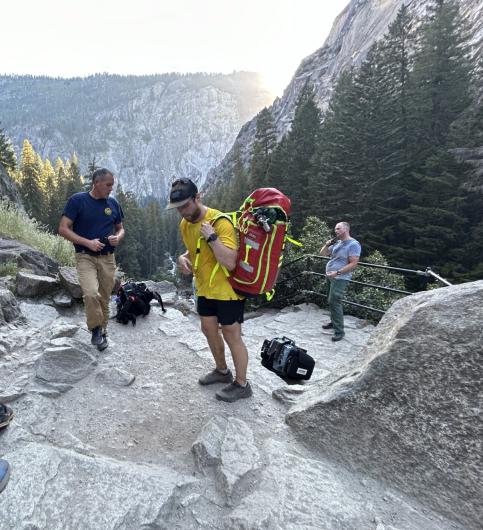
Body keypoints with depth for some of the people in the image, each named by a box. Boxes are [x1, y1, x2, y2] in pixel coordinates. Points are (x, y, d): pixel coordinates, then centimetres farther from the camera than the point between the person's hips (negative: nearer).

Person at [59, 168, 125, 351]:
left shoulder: (113, 203, 5)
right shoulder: (77, 200, -6)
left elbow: (120, 228, 16)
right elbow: (63, 229, -8)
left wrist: (118, 237, -7)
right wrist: (88, 242, -19)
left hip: (108, 258, 4)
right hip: (85, 257, -4)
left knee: (104, 298, 9)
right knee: (91, 294, -23)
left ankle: (103, 331, 28)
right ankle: (96, 328, 0)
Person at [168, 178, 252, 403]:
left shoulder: (220, 222, -25)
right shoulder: (185, 224, 0)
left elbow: (230, 263, -30)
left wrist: (212, 237, -34)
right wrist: (183, 258, -4)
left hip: (227, 290, -8)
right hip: (205, 289, 8)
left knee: (232, 336, 2)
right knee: (209, 330, 18)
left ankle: (241, 385, 21)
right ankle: (222, 371, 41)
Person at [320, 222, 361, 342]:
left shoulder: (353, 244, -13)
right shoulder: (337, 243, 11)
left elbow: (353, 264, -19)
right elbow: (322, 253, 17)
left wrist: (337, 272, -23)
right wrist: (327, 245, -2)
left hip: (340, 279, -8)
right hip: (330, 277, 8)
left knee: (334, 302, -12)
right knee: (332, 302, 16)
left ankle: (339, 331, -5)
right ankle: (334, 322, 31)